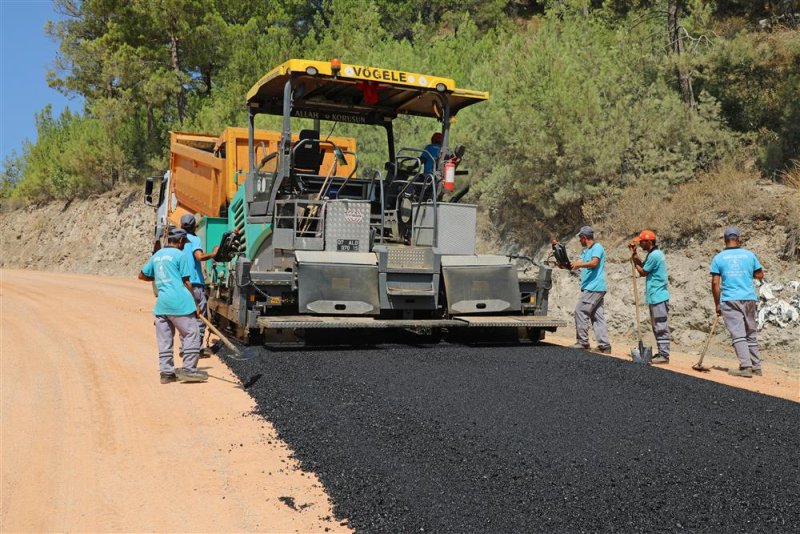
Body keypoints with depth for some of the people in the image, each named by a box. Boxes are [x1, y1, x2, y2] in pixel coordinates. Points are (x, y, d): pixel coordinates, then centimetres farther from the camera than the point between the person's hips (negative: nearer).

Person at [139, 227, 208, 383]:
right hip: (179, 302, -7)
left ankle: (166, 372, 13)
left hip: (161, 302, 7)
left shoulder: (156, 255, 16)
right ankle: (189, 369, -3)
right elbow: (186, 282, -4)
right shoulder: (179, 255, -3)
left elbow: (142, 275, 23)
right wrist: (195, 303, 1)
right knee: (191, 334, 0)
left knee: (164, 339, 10)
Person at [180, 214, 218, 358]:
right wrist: (213, 254, -9)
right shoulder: (194, 239, -6)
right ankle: (198, 348, -1)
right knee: (199, 317, 0)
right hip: (195, 283, -7)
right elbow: (200, 256, -23)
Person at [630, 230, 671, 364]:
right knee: (657, 327, 16)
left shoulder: (654, 255, -17)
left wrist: (633, 259, 3)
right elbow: (642, 265, 16)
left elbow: (642, 272, -10)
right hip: (655, 296, 11)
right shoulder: (654, 253, 14)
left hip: (658, 297, -11)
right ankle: (662, 353, 23)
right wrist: (634, 253, 11)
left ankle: (664, 355, -3)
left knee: (661, 327, -6)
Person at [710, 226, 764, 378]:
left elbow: (715, 283, -4)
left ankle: (746, 366, -14)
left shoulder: (719, 258, -2)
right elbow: (760, 275, 14)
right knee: (750, 334, 14)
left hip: (729, 300, -3)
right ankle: (756, 366, 18)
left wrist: (717, 304, 3)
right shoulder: (749, 255, 5)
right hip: (749, 299, 3)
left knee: (738, 334, -5)